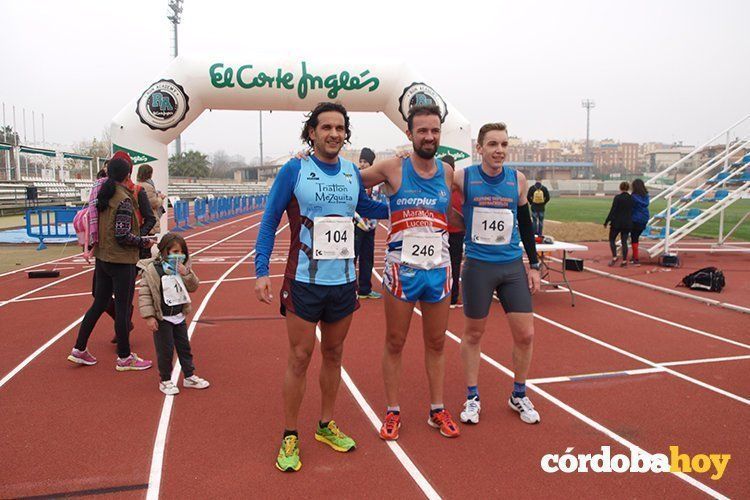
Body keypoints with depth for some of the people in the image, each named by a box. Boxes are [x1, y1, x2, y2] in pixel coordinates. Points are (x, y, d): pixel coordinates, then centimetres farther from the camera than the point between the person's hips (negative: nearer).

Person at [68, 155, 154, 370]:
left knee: (99, 304, 18)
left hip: (102, 258, 8)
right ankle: (124, 358, 13)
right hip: (122, 261, -8)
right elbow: (123, 235, -20)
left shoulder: (103, 195, 6)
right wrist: (145, 242, -7)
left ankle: (79, 350, 25)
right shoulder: (124, 199, -17)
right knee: (123, 309, 2)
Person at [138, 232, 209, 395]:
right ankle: (165, 380, 20)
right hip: (162, 319, -5)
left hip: (179, 316, 5)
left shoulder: (183, 268, 2)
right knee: (165, 350, 3)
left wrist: (187, 274, -18)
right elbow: (144, 294, -14)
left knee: (184, 347, 14)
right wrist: (149, 316, -17)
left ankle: (190, 377, 27)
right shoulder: (152, 270, -14)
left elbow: (193, 287, 1)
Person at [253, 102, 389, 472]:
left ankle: (326, 425, 32)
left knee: (333, 354, 15)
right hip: (304, 282, -4)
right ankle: (290, 438, 17)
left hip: (344, 281, 5)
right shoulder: (294, 170, -8)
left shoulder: (353, 172, 4)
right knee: (300, 358, 1)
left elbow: (367, 208, 22)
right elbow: (269, 222, -5)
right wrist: (261, 271, -13)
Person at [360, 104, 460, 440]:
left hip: (439, 269, 3)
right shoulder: (393, 169, -6)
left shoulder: (448, 172, 5)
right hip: (401, 269, -3)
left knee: (436, 343, 13)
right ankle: (393, 412, 23)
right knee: (395, 343, 8)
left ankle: (437, 411, 28)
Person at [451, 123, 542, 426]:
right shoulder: (462, 178, -7)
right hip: (477, 266, -2)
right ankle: (472, 398, 25)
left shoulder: (518, 179, 2)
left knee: (525, 335, 4)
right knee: (473, 333, 9)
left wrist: (534, 265, 10)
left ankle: (519, 396, 26)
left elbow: (525, 224, 11)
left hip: (513, 266, 3)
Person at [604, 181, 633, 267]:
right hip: (627, 223, 4)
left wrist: (606, 221, -7)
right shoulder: (631, 198, 3)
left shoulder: (617, 198, -12)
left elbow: (613, 211, -13)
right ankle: (624, 261, 5)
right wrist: (630, 221, 19)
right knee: (624, 241, 7)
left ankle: (614, 257, -3)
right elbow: (632, 211, 8)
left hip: (617, 223, -4)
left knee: (612, 239, 10)